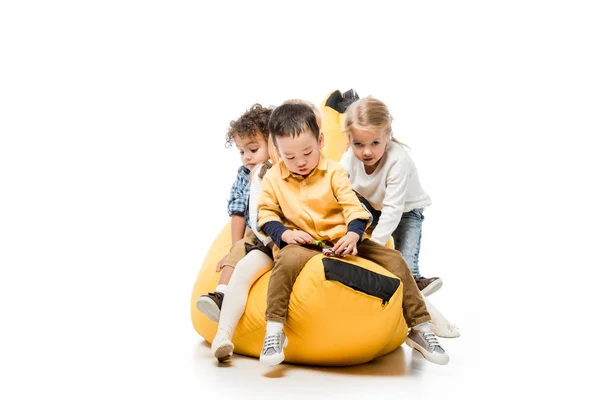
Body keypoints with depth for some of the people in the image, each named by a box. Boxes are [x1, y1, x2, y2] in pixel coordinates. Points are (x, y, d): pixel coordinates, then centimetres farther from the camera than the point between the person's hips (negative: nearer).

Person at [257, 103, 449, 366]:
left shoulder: (333, 172, 0)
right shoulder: (273, 179, 2)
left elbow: (353, 207, -5)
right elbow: (266, 215, 5)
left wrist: (354, 234, -25)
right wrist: (285, 234, -15)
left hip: (342, 241, 2)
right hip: (301, 244, -2)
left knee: (393, 258, -11)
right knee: (288, 260, -39)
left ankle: (419, 328, -4)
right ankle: (274, 331, -34)